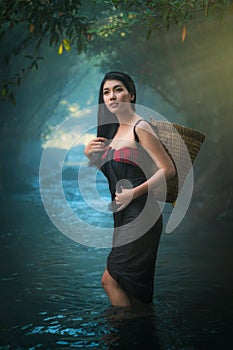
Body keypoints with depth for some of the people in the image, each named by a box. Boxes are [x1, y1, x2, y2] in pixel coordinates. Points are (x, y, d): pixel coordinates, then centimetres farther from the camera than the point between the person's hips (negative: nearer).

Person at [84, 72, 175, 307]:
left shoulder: (140, 127, -10)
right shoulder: (114, 130, 14)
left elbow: (168, 169, -15)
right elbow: (109, 174, 22)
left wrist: (133, 193, -20)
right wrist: (89, 155, 4)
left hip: (139, 214, -8)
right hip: (123, 215, 9)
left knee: (110, 279, -8)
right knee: (135, 285, 14)